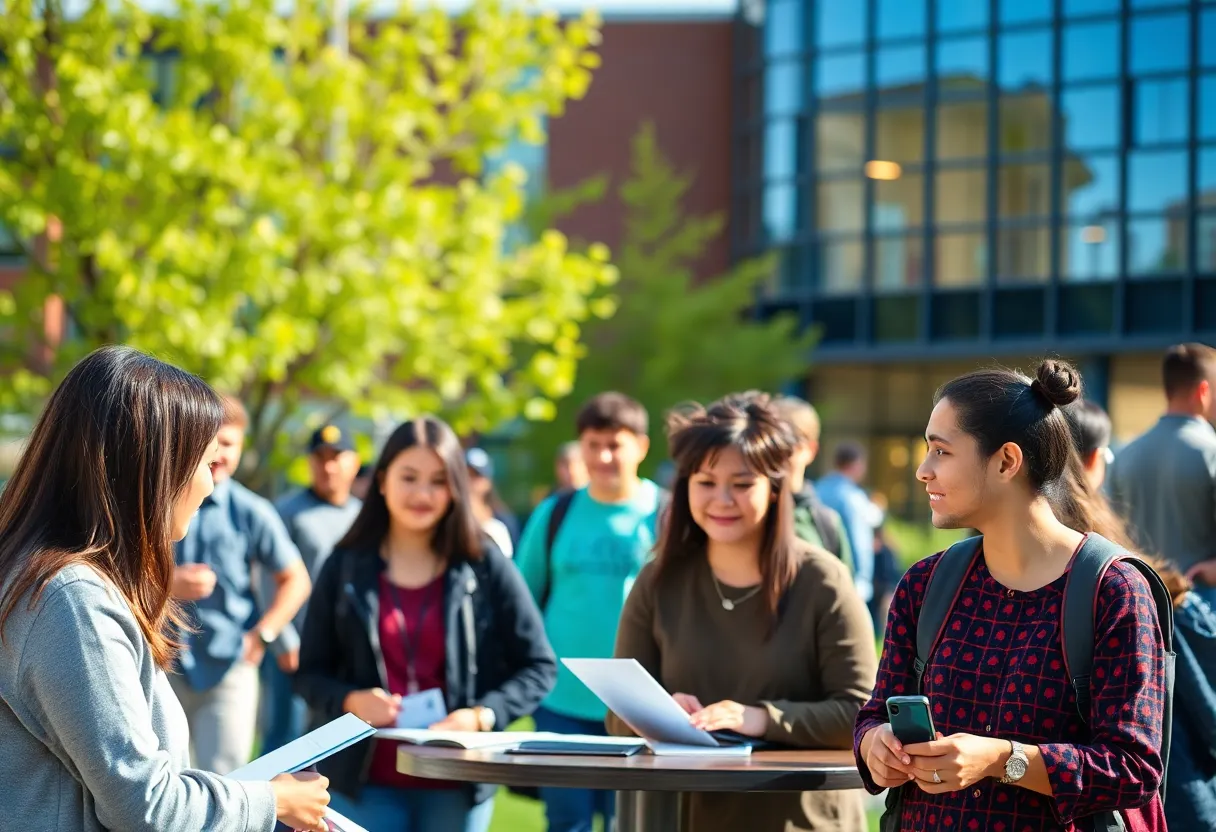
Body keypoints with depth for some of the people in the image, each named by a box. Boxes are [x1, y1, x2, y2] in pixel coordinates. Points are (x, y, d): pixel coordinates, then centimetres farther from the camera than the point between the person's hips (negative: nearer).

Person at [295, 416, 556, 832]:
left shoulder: (485, 566, 0)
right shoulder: (346, 567, 3)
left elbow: (539, 667, 1)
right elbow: (310, 673, 6)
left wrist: (483, 716, -14)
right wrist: (349, 701, -14)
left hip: (456, 786, 0)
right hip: (365, 782, 0)